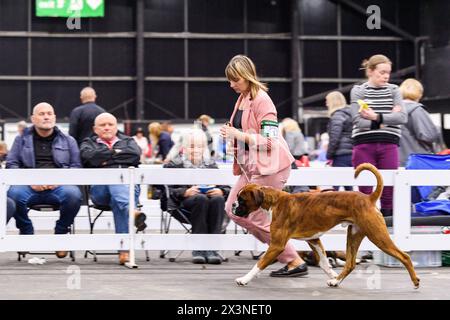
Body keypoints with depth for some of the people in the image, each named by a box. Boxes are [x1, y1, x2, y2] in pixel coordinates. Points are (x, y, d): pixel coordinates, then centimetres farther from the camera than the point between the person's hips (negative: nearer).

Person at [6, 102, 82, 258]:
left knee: (73, 194, -34)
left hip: (59, 186, 0)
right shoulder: (22, 139, 19)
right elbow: (11, 164, 10)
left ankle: (61, 233, -6)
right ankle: (27, 233, -6)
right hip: (29, 186, 0)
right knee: (14, 194, -34)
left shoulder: (68, 141, 20)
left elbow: (76, 166, 10)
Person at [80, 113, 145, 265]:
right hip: (100, 188, -1)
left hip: (129, 184, 1)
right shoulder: (89, 143, 29)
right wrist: (116, 153, 8)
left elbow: (135, 155, 5)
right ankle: (131, 213, -63)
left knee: (118, 201, -35)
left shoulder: (128, 141, 31)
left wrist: (107, 159, 7)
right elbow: (90, 157, 3)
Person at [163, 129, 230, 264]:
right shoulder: (175, 165, 17)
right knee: (201, 199, -37)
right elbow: (168, 190, 3)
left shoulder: (211, 165, 26)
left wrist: (221, 191, -8)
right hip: (184, 203, -2)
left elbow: (227, 188, 16)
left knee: (218, 199, -33)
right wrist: (186, 192, -15)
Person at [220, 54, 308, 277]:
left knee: (253, 215, -7)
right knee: (233, 209, 9)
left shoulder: (261, 100, -17)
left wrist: (238, 135, -26)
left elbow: (270, 140, -22)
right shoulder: (242, 98, 10)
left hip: (269, 165, -10)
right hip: (251, 165, 10)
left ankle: (295, 262, 2)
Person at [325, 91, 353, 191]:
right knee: (348, 186, 12)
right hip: (351, 154, 9)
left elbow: (334, 138, -15)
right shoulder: (349, 115, 18)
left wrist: (329, 155, -6)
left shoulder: (337, 116, -8)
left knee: (335, 186, -9)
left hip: (341, 156, -9)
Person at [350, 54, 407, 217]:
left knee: (389, 190, -1)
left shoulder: (393, 90, 11)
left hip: (389, 144, 2)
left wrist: (377, 117, -13)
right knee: (365, 191, 0)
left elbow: (403, 117, -3)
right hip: (364, 144, -2)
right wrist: (388, 119, -8)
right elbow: (359, 121, -7)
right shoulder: (358, 91, 4)